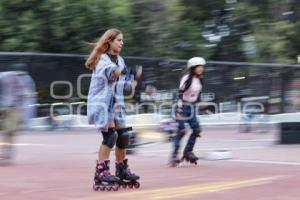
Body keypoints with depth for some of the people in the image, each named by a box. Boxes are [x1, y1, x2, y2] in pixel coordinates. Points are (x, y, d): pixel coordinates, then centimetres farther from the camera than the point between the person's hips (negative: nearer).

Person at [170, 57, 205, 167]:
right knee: (181, 131, -12)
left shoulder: (200, 80, 7)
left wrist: (196, 105, 17)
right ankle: (174, 155, -7)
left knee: (196, 130, 2)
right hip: (183, 107, -8)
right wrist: (179, 110, -24)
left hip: (192, 108, 8)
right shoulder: (187, 79, -15)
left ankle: (188, 152, 15)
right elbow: (180, 94, -19)